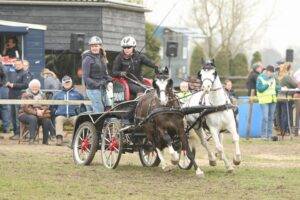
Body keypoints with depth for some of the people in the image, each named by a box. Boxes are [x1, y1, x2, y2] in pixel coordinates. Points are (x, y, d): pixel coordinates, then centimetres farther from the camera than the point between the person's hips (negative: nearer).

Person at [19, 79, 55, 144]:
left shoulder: (41, 95, 16)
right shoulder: (25, 95, 1)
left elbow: (46, 106, 6)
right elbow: (25, 108, -12)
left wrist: (42, 111, -18)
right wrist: (36, 112, -26)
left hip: (39, 114, 4)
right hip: (26, 114, -4)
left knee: (46, 120, -26)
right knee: (33, 118, -37)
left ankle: (45, 141, -22)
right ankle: (31, 139, -40)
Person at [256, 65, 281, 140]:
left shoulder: (273, 78, 13)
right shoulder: (260, 78, -5)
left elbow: (278, 87, 19)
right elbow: (259, 89, -14)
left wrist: (277, 88, -3)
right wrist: (267, 84, -20)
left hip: (273, 100, 6)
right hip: (264, 100, -6)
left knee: (271, 118, 7)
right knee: (265, 118, -13)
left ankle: (269, 134, 13)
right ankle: (263, 135, -9)